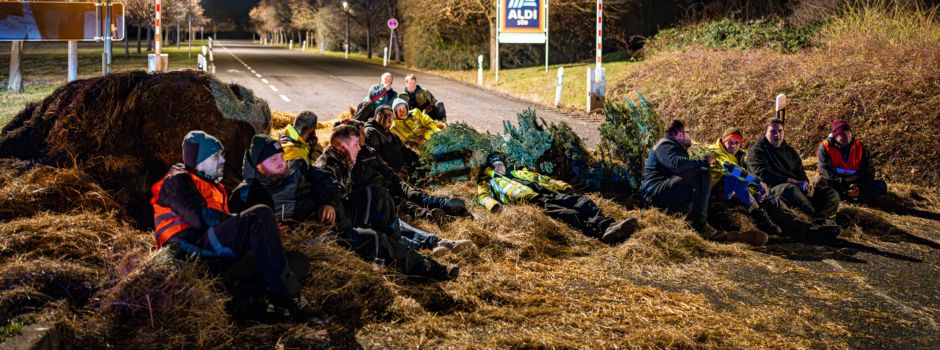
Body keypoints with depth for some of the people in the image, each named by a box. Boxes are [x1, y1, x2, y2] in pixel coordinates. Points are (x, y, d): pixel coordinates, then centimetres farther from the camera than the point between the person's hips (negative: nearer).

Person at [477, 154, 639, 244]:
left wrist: (561, 185, 22)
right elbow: (482, 196, 5)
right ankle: (600, 231, -56)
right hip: (530, 202, -7)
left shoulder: (519, 173, 41)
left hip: (548, 194, 7)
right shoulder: (490, 182, 25)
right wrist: (493, 205, -19)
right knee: (568, 214, -34)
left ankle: (608, 227, -42)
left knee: (583, 202, -18)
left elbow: (541, 178, 37)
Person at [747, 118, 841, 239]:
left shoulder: (790, 151, 28)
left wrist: (806, 183, -5)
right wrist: (794, 181, -17)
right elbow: (765, 174, -11)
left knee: (831, 194, -11)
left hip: (798, 189, 7)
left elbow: (801, 173, 22)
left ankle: (816, 221, -38)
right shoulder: (757, 150, 5)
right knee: (790, 189, -41)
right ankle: (820, 220, -40)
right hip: (772, 190, -7)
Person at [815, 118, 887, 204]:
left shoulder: (860, 148, 2)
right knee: (819, 182, -35)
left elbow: (869, 172, -1)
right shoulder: (825, 148, -7)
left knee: (881, 186, -17)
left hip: (855, 185, 4)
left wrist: (860, 188, -20)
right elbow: (826, 172, -18)